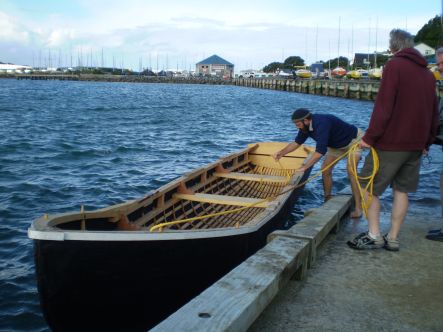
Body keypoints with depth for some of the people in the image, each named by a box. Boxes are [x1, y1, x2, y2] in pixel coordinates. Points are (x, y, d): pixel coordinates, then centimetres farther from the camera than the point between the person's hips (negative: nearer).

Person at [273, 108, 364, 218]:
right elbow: (297, 142, 3)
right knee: (325, 169, 1)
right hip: (336, 144, 9)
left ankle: (358, 208, -20)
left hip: (354, 139, -9)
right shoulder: (306, 126, -12)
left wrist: (304, 167, -42)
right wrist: (281, 153, -9)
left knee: (351, 170, -23)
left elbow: (320, 151, -45)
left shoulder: (321, 123, -39)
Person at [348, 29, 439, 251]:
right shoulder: (428, 73, 14)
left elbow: (383, 107, -16)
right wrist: (427, 143, 21)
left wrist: (370, 137, -13)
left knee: (369, 186, 3)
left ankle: (374, 236, 0)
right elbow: (433, 113, 16)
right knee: (401, 190, 12)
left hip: (391, 143, -7)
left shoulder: (394, 66, -9)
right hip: (416, 145, 7)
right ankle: (393, 238, 16)